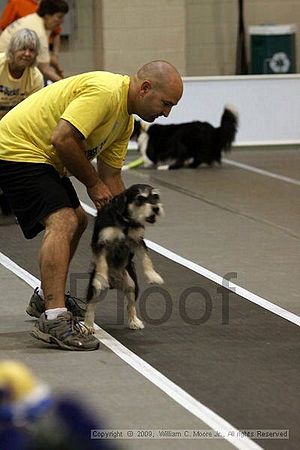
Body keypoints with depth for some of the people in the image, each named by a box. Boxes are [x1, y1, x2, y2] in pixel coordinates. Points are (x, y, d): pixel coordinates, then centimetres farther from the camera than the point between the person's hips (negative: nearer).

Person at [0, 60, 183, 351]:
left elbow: (111, 177, 16)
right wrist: (92, 183, -16)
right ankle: (53, 320, -28)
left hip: (43, 157, 11)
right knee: (62, 222, -22)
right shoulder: (105, 91, -23)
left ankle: (45, 297, 38)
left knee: (77, 220, 21)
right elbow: (62, 138, -30)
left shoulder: (125, 119, 10)